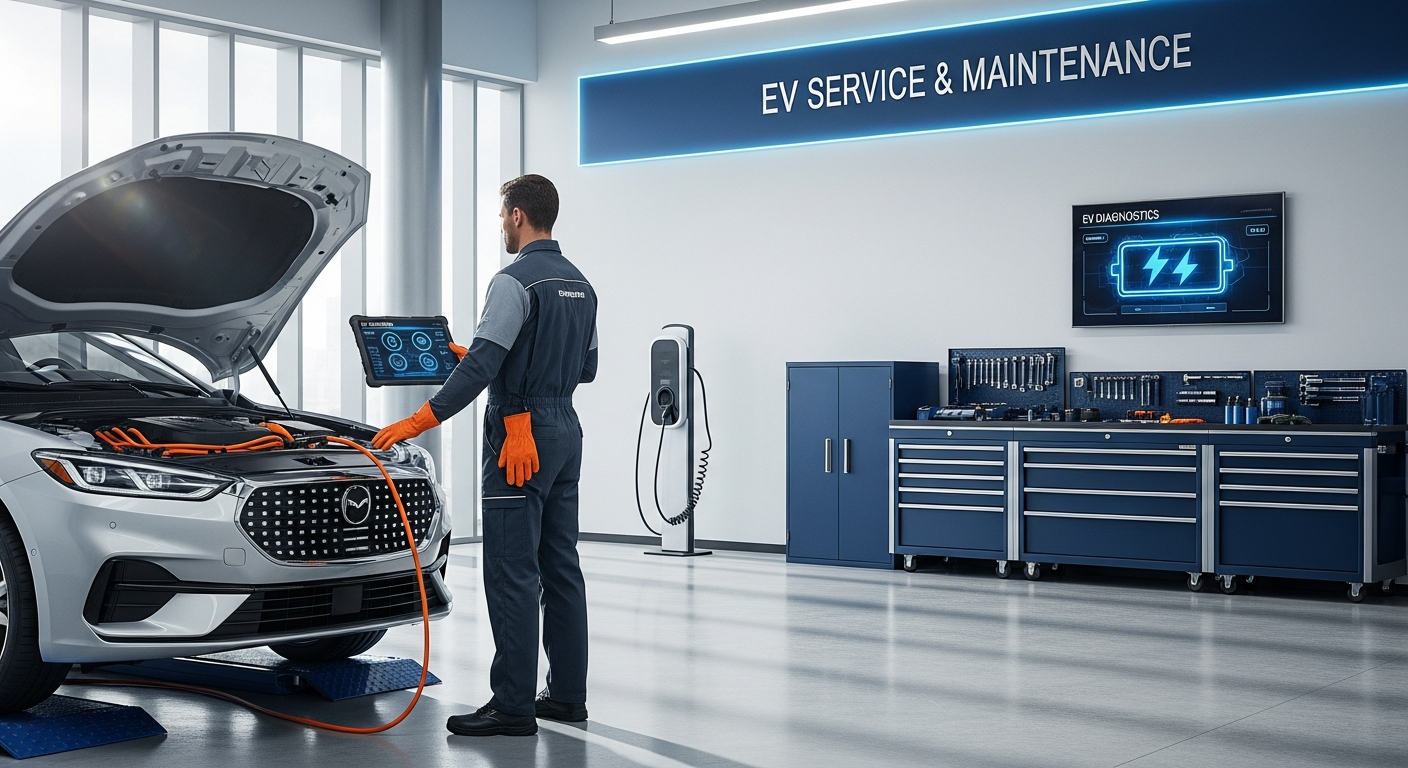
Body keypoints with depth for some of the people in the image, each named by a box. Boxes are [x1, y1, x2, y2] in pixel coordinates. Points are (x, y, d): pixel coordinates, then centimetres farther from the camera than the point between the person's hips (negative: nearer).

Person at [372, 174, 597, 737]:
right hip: (566, 433, 9)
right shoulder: (580, 285, 14)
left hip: (520, 436, -9)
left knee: (512, 574, -6)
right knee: (560, 568, 12)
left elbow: (481, 365, -21)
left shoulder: (516, 282, -14)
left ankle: (513, 705, -4)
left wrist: (419, 421, -20)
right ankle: (567, 695, 17)